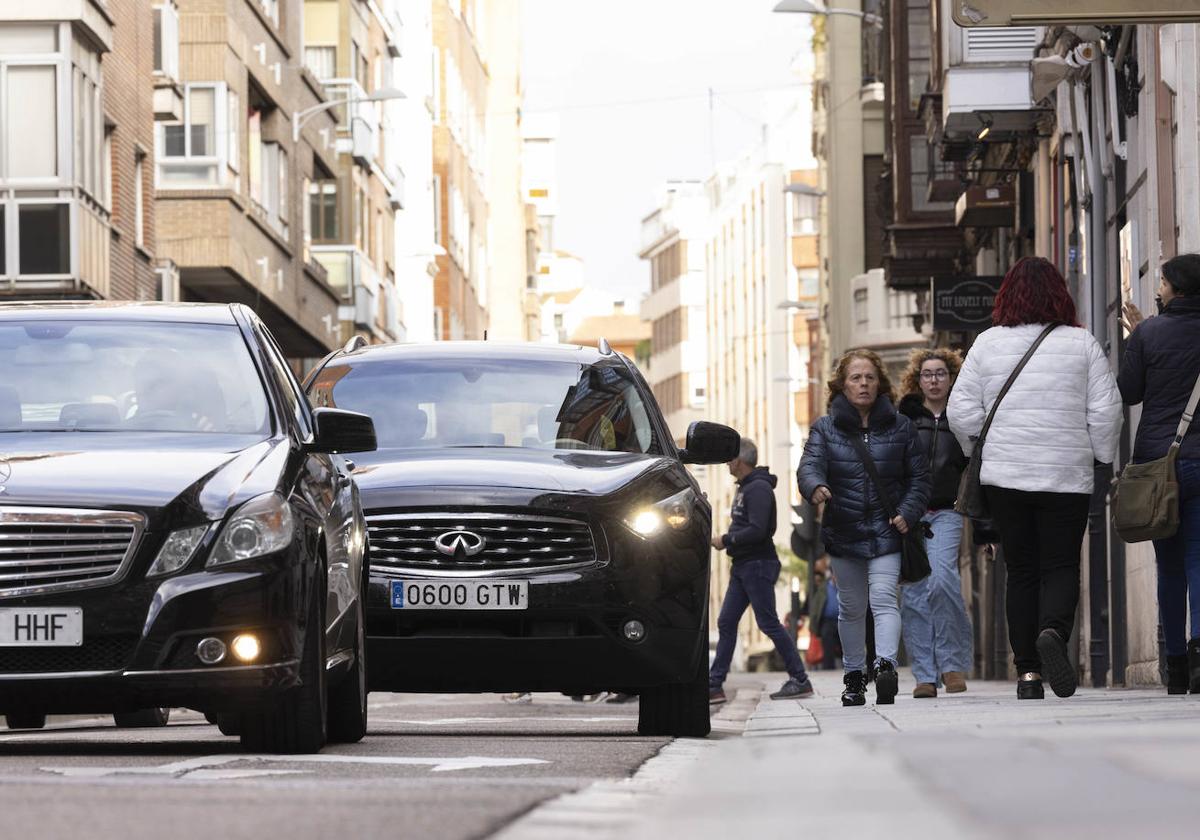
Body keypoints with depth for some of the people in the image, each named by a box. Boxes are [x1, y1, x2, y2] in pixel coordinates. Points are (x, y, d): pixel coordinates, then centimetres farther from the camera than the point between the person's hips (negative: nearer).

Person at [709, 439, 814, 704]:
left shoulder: (759, 488, -14)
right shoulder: (745, 488, 18)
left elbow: (758, 530, -23)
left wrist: (726, 540, -15)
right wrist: (730, 546, 9)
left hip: (758, 565, -10)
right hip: (743, 566, 10)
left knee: (768, 623, -8)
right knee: (726, 622, 6)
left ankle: (800, 680, -3)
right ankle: (714, 685, 5)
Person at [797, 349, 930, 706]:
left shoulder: (899, 427, 4)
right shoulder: (825, 428, 4)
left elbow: (919, 477, 7)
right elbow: (809, 465, -12)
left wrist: (908, 513, -9)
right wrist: (815, 486, -35)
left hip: (886, 531, -2)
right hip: (843, 532, 2)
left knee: (883, 598, -18)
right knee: (851, 607, 11)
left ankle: (886, 664, -31)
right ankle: (853, 677, 21)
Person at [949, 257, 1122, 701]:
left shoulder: (988, 343, 1)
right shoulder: (1082, 344, -2)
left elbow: (962, 412, 1)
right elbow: (1106, 410, -4)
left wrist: (976, 450, 18)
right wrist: (1101, 458, 11)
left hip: (1005, 476, 1)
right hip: (1068, 477, -1)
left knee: (1021, 572, 9)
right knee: (1061, 567, 3)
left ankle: (1028, 671, 3)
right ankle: (1053, 631, -28)